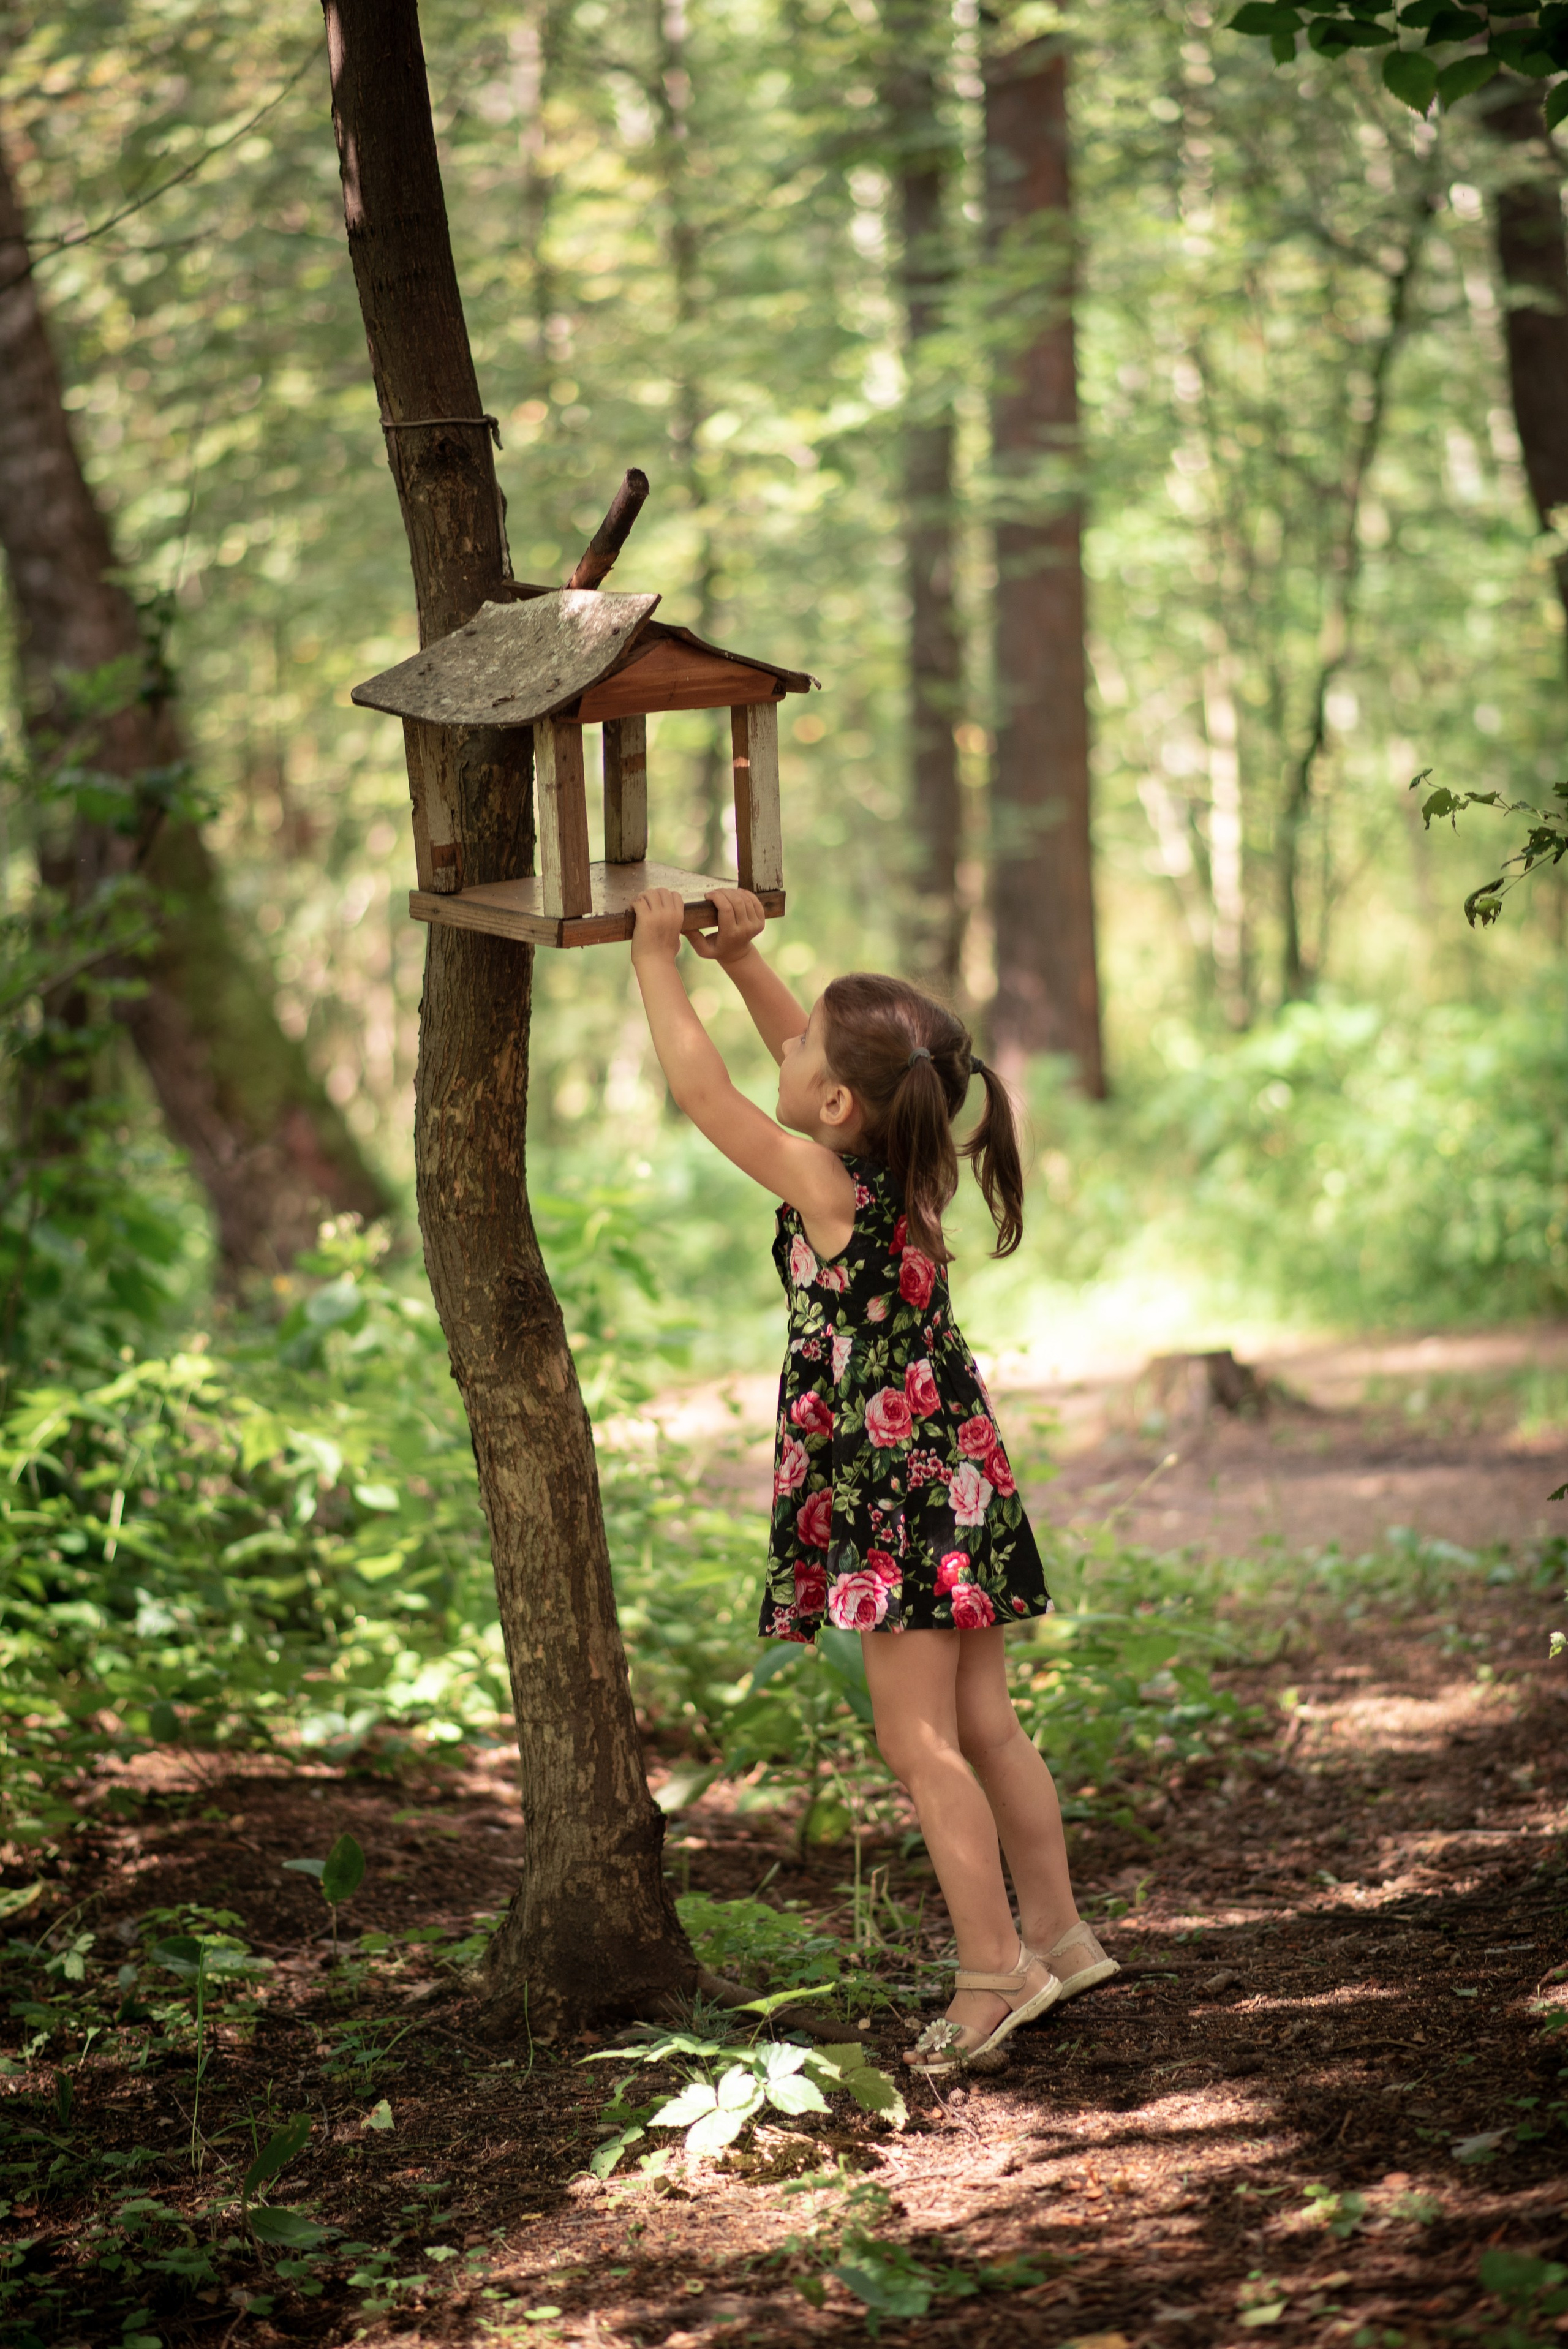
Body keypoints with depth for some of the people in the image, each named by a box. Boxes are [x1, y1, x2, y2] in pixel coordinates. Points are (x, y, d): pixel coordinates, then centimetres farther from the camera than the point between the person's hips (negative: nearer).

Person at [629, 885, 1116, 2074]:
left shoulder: (828, 1187, -17)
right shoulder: (916, 1165, 4)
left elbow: (702, 1090, -11)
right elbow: (811, 1059, 19)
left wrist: (658, 962, -2)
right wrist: (739, 957, 16)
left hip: (892, 1487, -9)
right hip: (958, 1471, 9)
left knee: (920, 1743, -3)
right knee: (983, 1725, 14)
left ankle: (992, 1969, -1)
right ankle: (1057, 1932, 21)